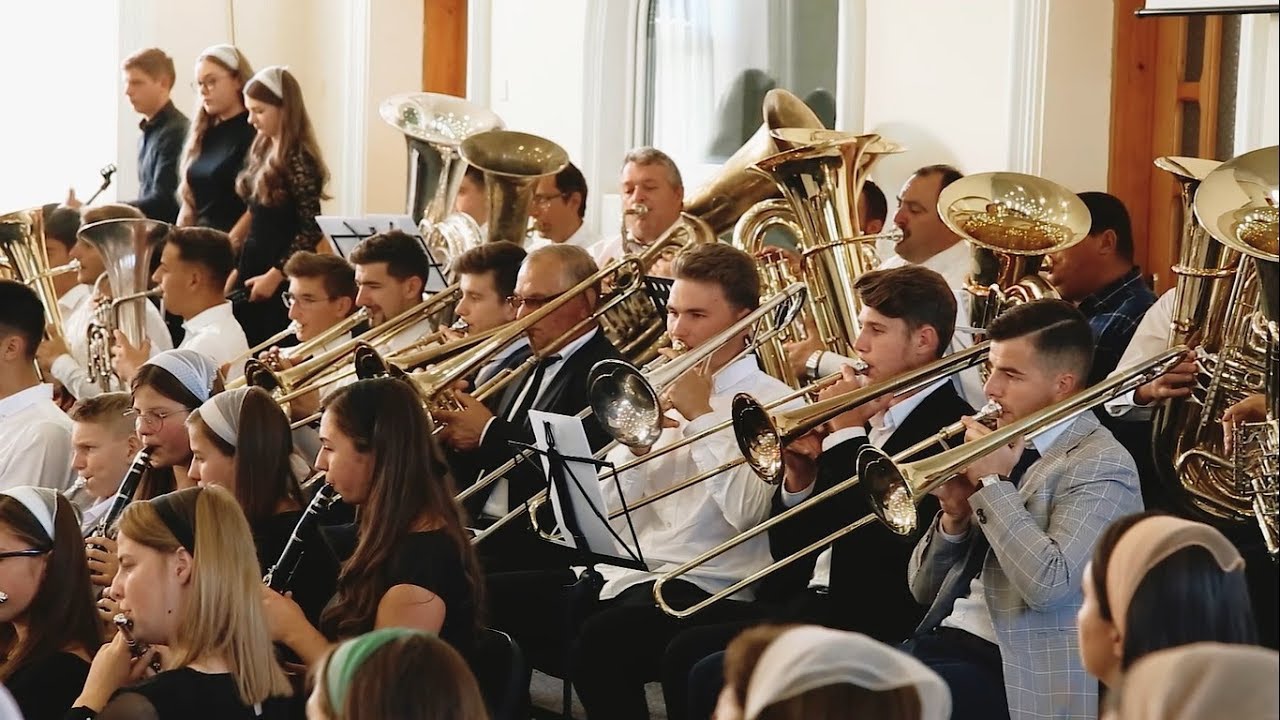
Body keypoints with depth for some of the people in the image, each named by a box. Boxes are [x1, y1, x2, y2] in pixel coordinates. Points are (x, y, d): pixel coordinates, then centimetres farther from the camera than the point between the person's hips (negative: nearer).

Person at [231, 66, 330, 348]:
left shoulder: (298, 160, -14)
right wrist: (237, 270, 15)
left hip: (283, 279, -8)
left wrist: (275, 275, -19)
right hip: (252, 271, 8)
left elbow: (312, 230, -18)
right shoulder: (262, 152, 12)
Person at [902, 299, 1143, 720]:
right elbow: (924, 590, 17)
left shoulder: (1100, 466, -6)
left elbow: (1047, 584, -23)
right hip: (943, 640, 7)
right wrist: (954, 517, -2)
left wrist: (993, 484, -12)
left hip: (1017, 673, -7)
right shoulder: (1002, 446, 15)